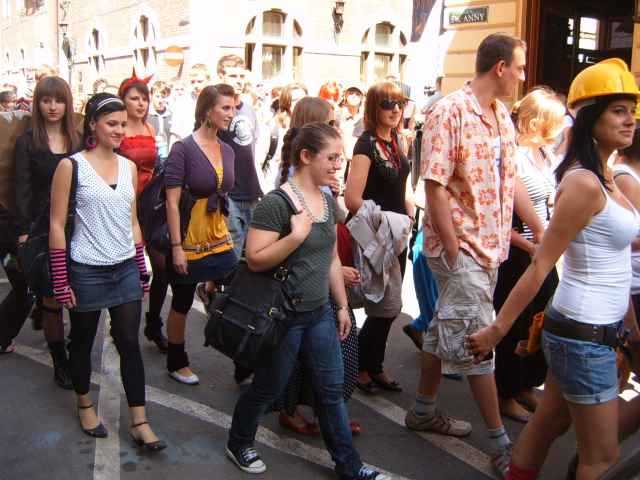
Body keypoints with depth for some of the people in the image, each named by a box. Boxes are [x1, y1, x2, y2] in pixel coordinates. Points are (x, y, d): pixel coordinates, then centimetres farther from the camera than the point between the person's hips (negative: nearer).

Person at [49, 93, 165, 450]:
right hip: (86, 271, -4)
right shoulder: (71, 166, -8)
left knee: (130, 343, 5)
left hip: (126, 269, 4)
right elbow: (57, 225, -8)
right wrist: (61, 281, -12)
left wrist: (142, 270, 11)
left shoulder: (129, 167, 6)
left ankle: (140, 422, 12)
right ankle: (85, 404, 36)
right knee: (83, 341, 13)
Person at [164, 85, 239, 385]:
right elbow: (172, 202, -15)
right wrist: (176, 247, -18)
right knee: (181, 305, 11)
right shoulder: (183, 149, -13)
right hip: (188, 241, -5)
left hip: (220, 240, 5)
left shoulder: (227, 150, 6)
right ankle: (176, 363, 30)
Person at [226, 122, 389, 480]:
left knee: (332, 390, 13)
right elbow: (255, 260, -21)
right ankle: (239, 443, 38)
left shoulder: (328, 201, 5)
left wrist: (342, 306, 13)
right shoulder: (276, 203, -19)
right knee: (268, 389, 12)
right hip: (284, 315, -7)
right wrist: (296, 236, -30)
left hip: (320, 313, 7)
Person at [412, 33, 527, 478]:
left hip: (490, 246, 8)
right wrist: (454, 249, -19)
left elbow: (510, 180, 15)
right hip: (459, 245, -8)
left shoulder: (503, 116, 10)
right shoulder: (451, 112, -15)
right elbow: (436, 186, -18)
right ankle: (501, 444, 9)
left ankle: (424, 410, 33)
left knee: (448, 329, 17)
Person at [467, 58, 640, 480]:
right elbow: (540, 266, -20)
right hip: (585, 335, -9)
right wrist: (497, 330, -18)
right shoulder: (584, 184, -19)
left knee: (547, 427, 19)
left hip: (599, 329, 9)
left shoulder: (604, 177, 10)